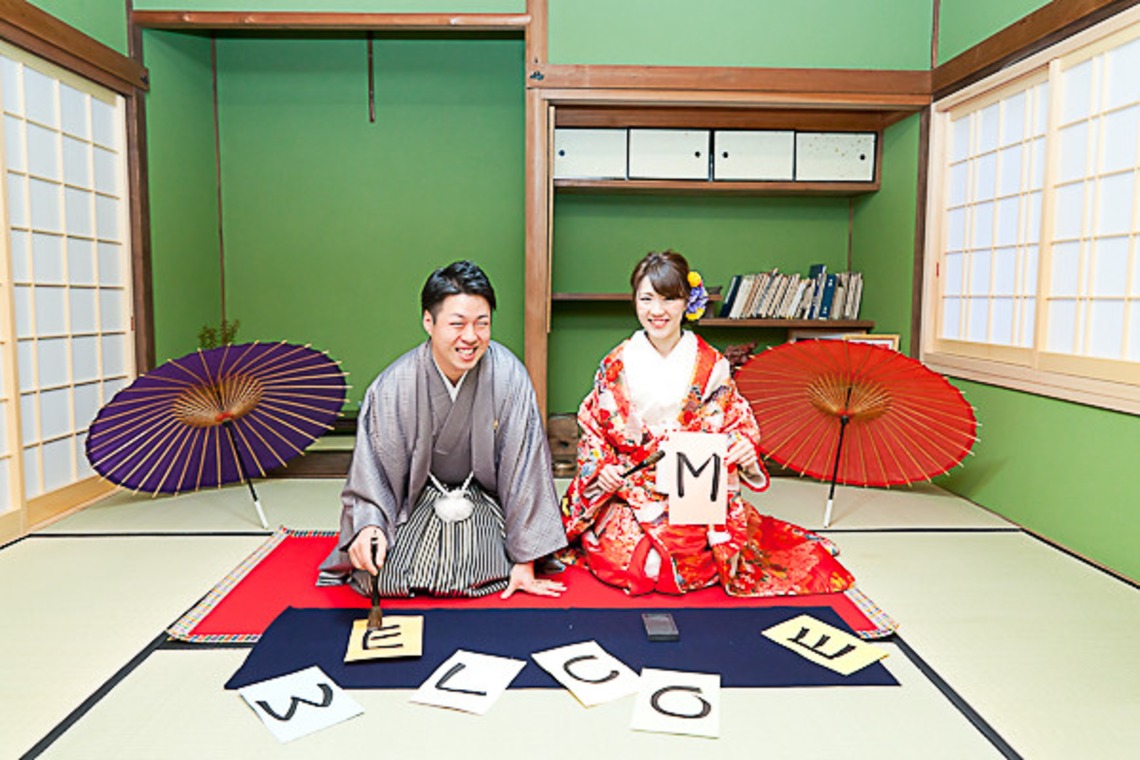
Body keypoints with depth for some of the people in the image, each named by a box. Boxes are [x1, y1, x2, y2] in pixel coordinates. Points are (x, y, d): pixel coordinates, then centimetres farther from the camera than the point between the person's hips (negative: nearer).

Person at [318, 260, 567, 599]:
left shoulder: (508, 376, -21)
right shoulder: (391, 387, -19)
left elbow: (524, 470, -16)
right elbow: (372, 476, -10)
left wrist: (525, 561, -14)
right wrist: (369, 525, -32)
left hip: (481, 498, 0)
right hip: (417, 499, 1)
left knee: (475, 575, -22)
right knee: (377, 577, -16)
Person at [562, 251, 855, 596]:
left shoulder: (711, 365, -1)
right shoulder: (616, 365, 1)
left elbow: (738, 424, 4)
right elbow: (592, 428, 7)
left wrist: (745, 448, -18)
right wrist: (600, 467, -10)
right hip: (627, 496, 0)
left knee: (691, 560, -18)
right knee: (621, 555, -19)